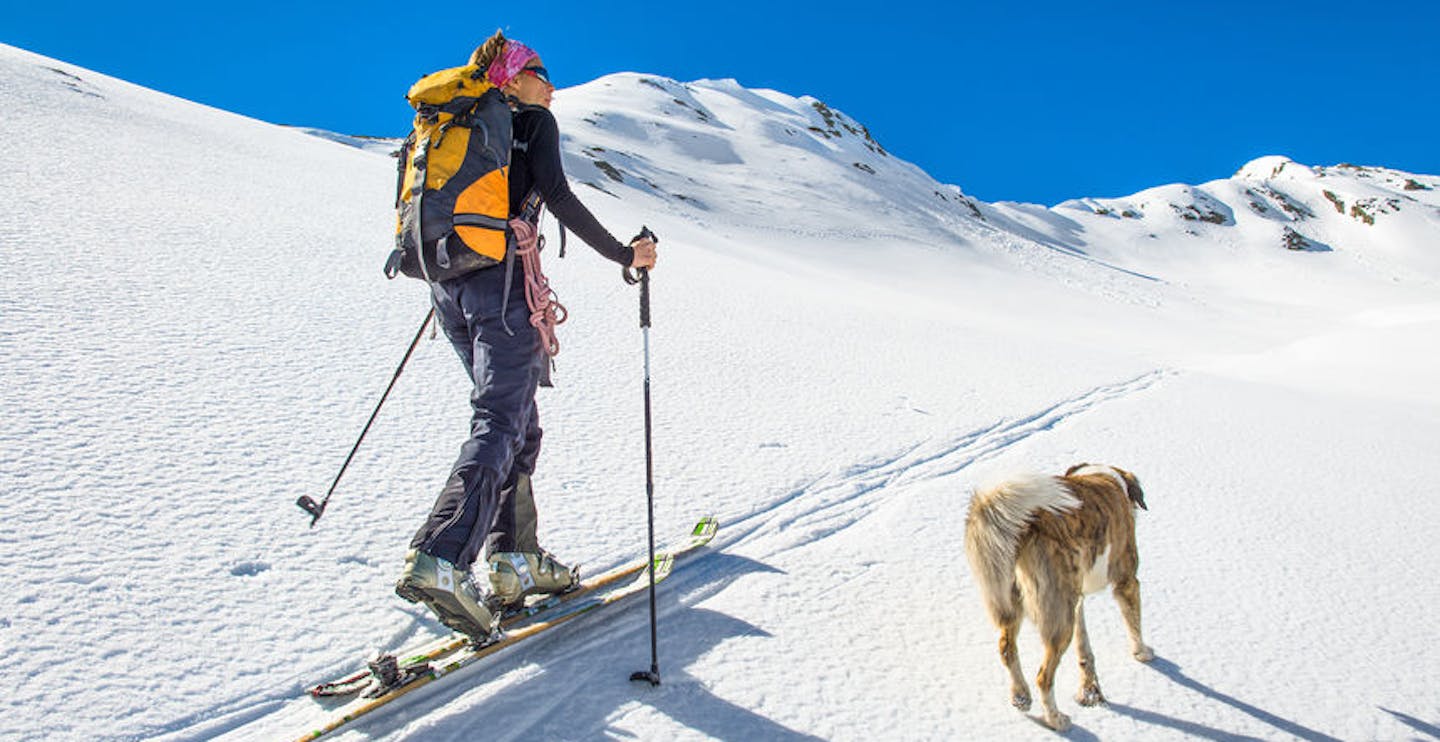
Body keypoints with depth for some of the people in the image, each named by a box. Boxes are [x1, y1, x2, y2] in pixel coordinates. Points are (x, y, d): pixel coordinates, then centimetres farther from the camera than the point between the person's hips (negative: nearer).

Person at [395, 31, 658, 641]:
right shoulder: (533, 121, 4)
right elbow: (556, 194, -12)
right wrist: (624, 255, -7)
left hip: (448, 289, 8)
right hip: (502, 282, -7)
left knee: (518, 423, 12)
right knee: (500, 424, -11)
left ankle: (514, 560, 10)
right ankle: (438, 560, -24)